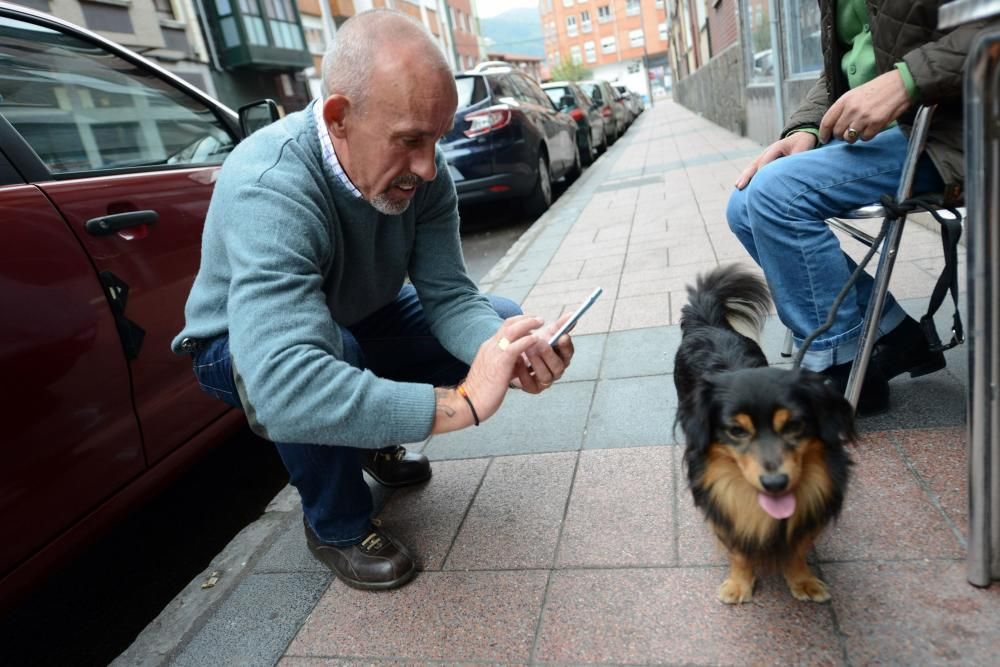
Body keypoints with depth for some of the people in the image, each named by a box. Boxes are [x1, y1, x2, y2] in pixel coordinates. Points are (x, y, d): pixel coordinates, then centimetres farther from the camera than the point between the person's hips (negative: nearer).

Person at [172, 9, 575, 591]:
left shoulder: (422, 172, -20)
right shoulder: (268, 189, -39)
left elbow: (448, 296, -18)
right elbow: (283, 387, -50)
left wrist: (512, 351, -39)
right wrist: (461, 401, -51)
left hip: (362, 319, 6)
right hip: (245, 346, -5)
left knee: (502, 323, -6)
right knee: (333, 348, -39)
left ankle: (374, 438, 15)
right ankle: (336, 525, -7)